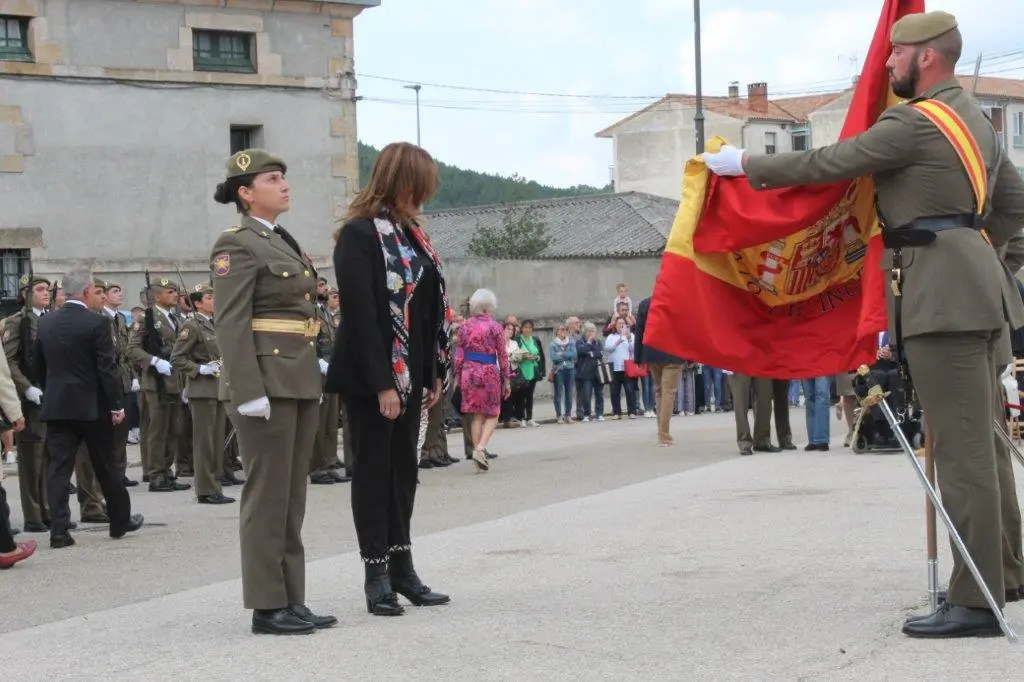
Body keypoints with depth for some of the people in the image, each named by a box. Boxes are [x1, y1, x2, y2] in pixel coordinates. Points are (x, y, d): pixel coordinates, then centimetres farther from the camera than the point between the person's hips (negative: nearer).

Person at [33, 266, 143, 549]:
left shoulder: (46, 323, 5)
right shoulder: (97, 323, -12)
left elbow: (38, 365, 12)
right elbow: (108, 368, -13)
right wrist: (117, 405, -7)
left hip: (56, 405, 4)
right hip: (92, 406, -3)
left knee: (59, 467, 0)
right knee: (106, 467, 10)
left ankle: (59, 530, -9)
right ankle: (120, 521, 24)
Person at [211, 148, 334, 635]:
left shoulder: (284, 242, 19)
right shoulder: (237, 245, -8)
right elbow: (232, 325, -15)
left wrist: (313, 379, 18)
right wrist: (249, 392, -22)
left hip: (301, 380, 9)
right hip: (266, 380, -9)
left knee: (292, 495, 10)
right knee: (267, 495, -4)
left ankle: (291, 601, 15)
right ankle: (266, 607, 2)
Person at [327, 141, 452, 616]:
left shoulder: (410, 234, 13)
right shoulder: (359, 235, -13)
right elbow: (360, 314, -18)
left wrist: (436, 372, 10)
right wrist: (382, 384, -21)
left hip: (409, 374, 8)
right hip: (371, 379, -8)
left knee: (403, 468, 11)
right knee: (373, 469, 1)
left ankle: (401, 568, 19)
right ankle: (377, 573, 7)